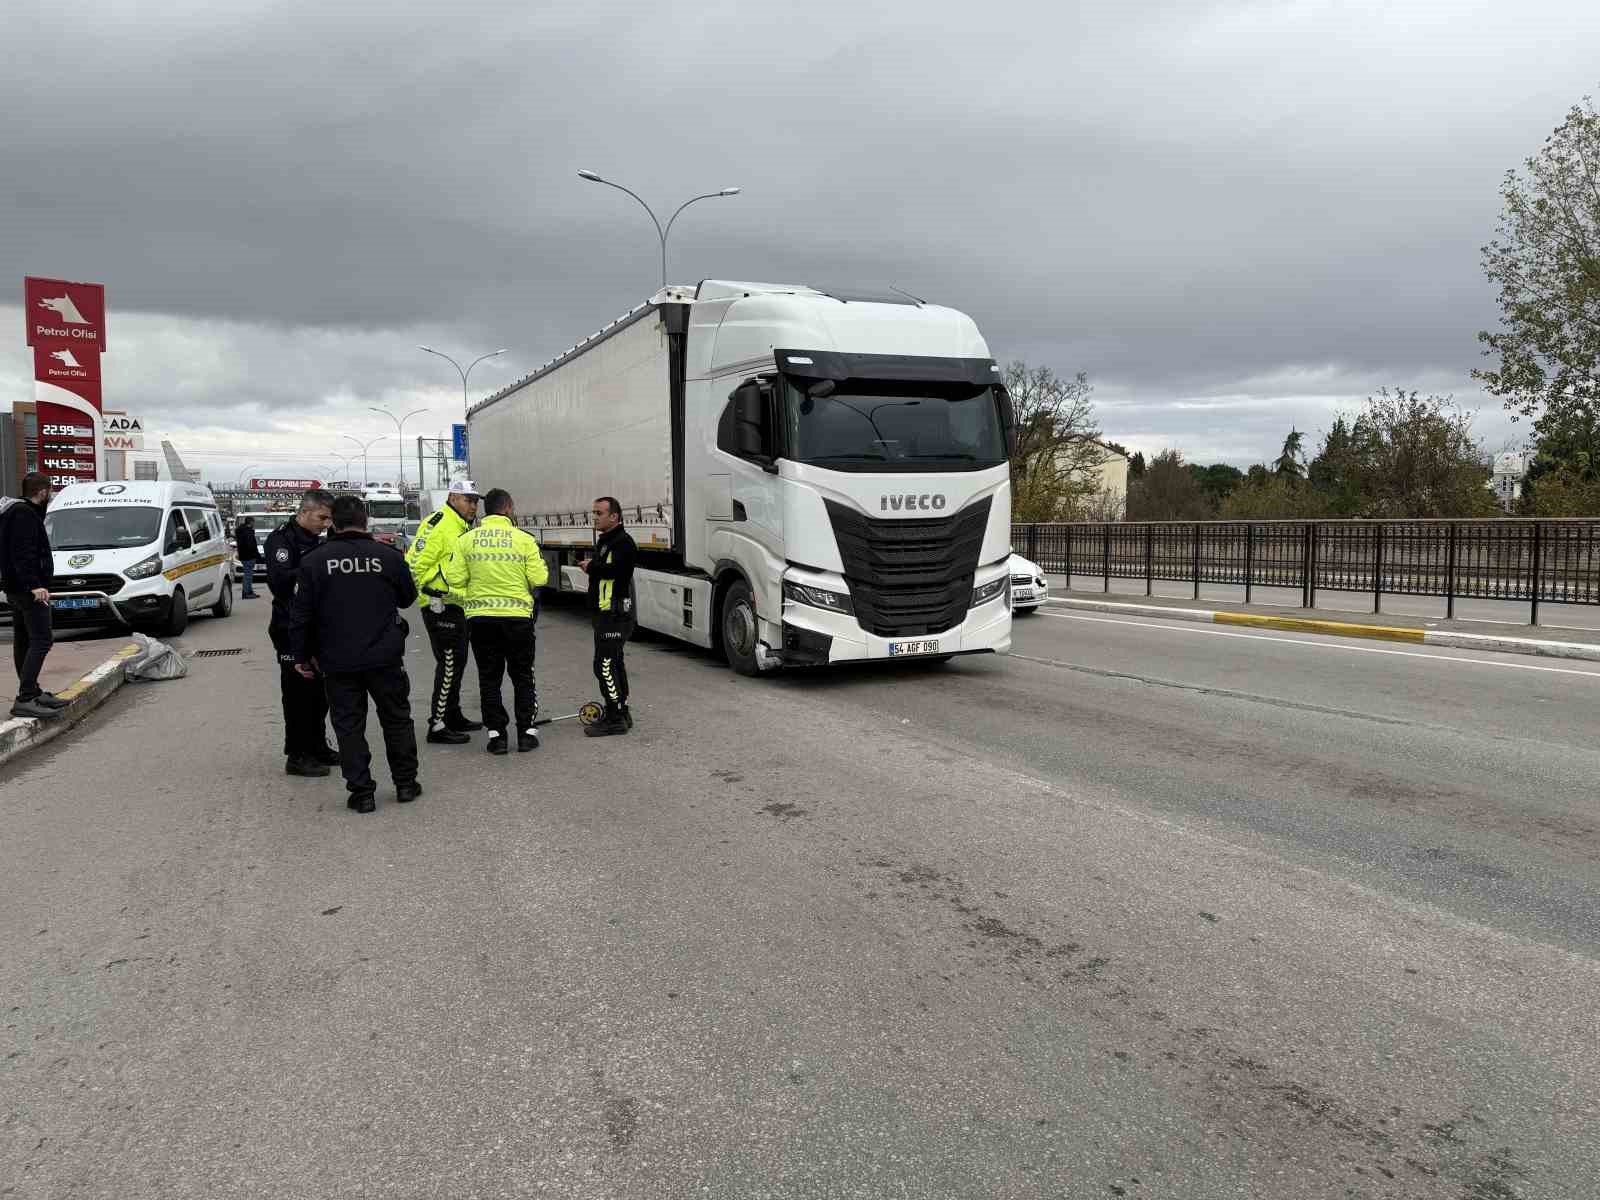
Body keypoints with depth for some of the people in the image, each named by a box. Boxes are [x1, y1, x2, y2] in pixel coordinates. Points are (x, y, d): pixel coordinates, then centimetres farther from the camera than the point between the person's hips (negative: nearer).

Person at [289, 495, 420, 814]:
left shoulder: (314, 561, -4)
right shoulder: (389, 556, -5)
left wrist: (301, 655, 8)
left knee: (349, 726, 8)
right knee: (397, 720, 15)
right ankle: (405, 784, 22)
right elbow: (407, 598, 9)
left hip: (338, 662, 0)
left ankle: (361, 793, 9)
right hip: (385, 657, 1)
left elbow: (301, 614, -1)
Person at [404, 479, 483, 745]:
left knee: (457, 662, 17)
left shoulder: (465, 528, 16)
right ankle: (437, 726, -3)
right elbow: (415, 563, -20)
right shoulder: (438, 524, -15)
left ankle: (453, 716, 29)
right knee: (448, 663, -8)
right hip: (440, 605, -10)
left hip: (458, 605, 10)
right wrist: (427, 593, -16)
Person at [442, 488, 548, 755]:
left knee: (489, 677, 11)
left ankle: (496, 734, 10)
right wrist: (540, 563, 13)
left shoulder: (466, 540, -1)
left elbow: (455, 579, -4)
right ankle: (526, 732, 13)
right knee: (522, 676, 12)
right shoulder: (524, 539, -6)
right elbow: (539, 579, -7)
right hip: (518, 616, -1)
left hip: (480, 618, 1)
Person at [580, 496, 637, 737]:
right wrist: (591, 567, 6)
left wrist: (591, 567, -15)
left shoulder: (623, 542, -15)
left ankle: (615, 719, -8)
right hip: (606, 614, 11)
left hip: (616, 615, -11)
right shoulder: (604, 541, 19)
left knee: (605, 665, -12)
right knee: (614, 663, 16)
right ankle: (621, 713, 26)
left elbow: (614, 570, -30)